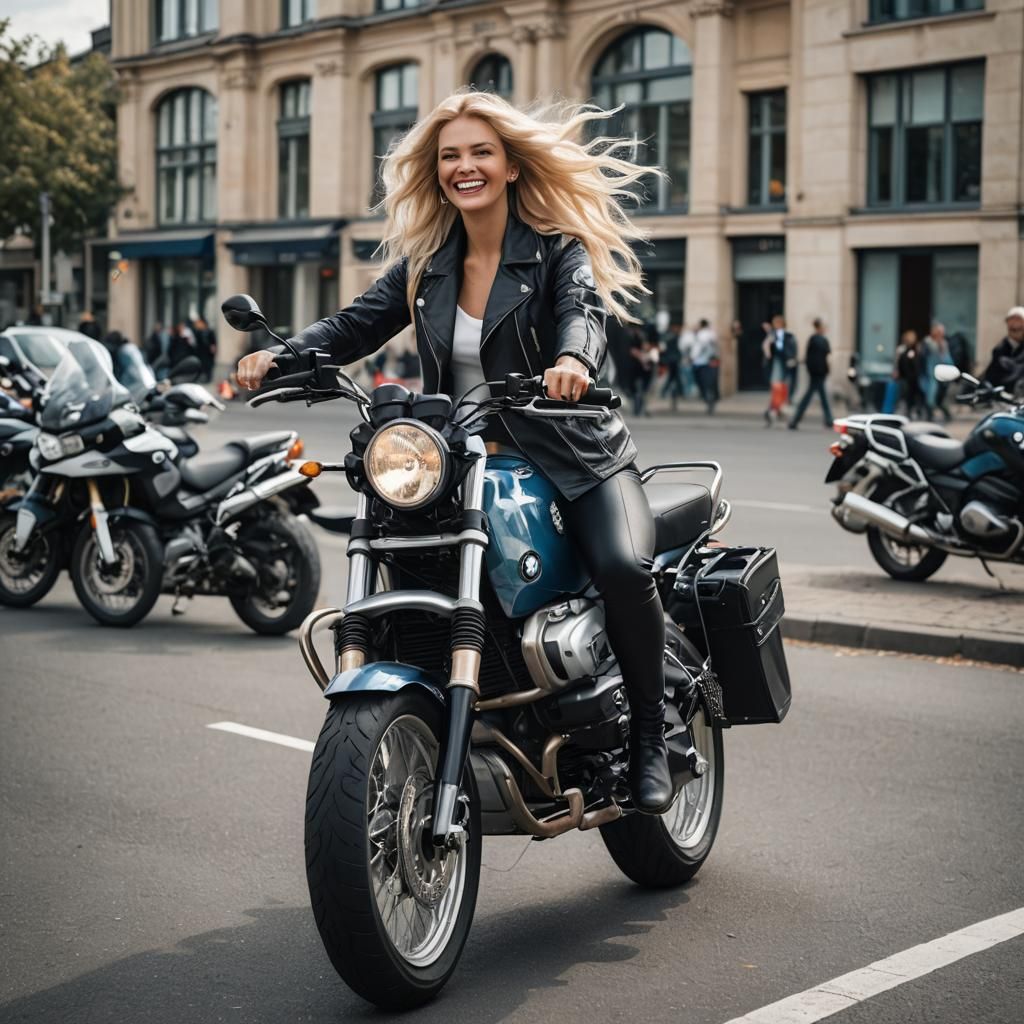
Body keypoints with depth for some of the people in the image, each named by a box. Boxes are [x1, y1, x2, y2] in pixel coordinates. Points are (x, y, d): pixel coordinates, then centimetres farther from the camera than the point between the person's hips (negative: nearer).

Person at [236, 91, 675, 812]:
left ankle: (651, 736, -8)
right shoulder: (424, 264, 12)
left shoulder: (559, 248, -2)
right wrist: (280, 356, -16)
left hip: (575, 460, -4)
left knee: (623, 566, -30)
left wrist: (573, 359, -46)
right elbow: (357, 324, 4)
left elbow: (584, 307, -21)